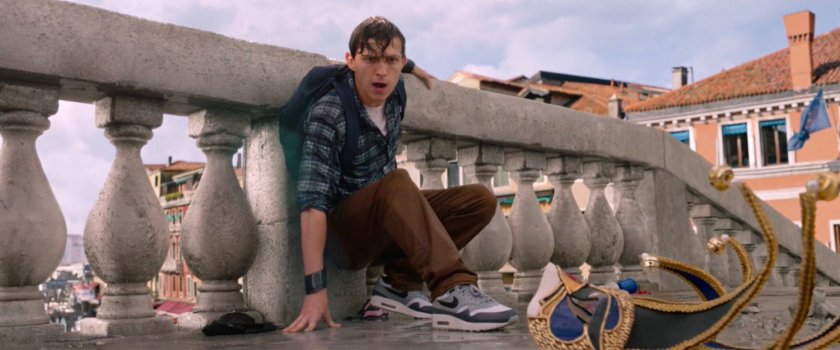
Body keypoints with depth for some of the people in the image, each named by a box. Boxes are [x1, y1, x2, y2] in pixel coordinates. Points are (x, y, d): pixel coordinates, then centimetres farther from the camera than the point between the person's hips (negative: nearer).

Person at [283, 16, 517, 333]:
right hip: (345, 231, -7)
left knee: (480, 200, -9)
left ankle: (399, 282, -12)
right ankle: (453, 292, -41)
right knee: (397, 183, -35)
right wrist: (315, 288, -36)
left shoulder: (393, 95, -3)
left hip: (391, 228, 7)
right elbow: (313, 200, -30)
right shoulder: (327, 113, -23)